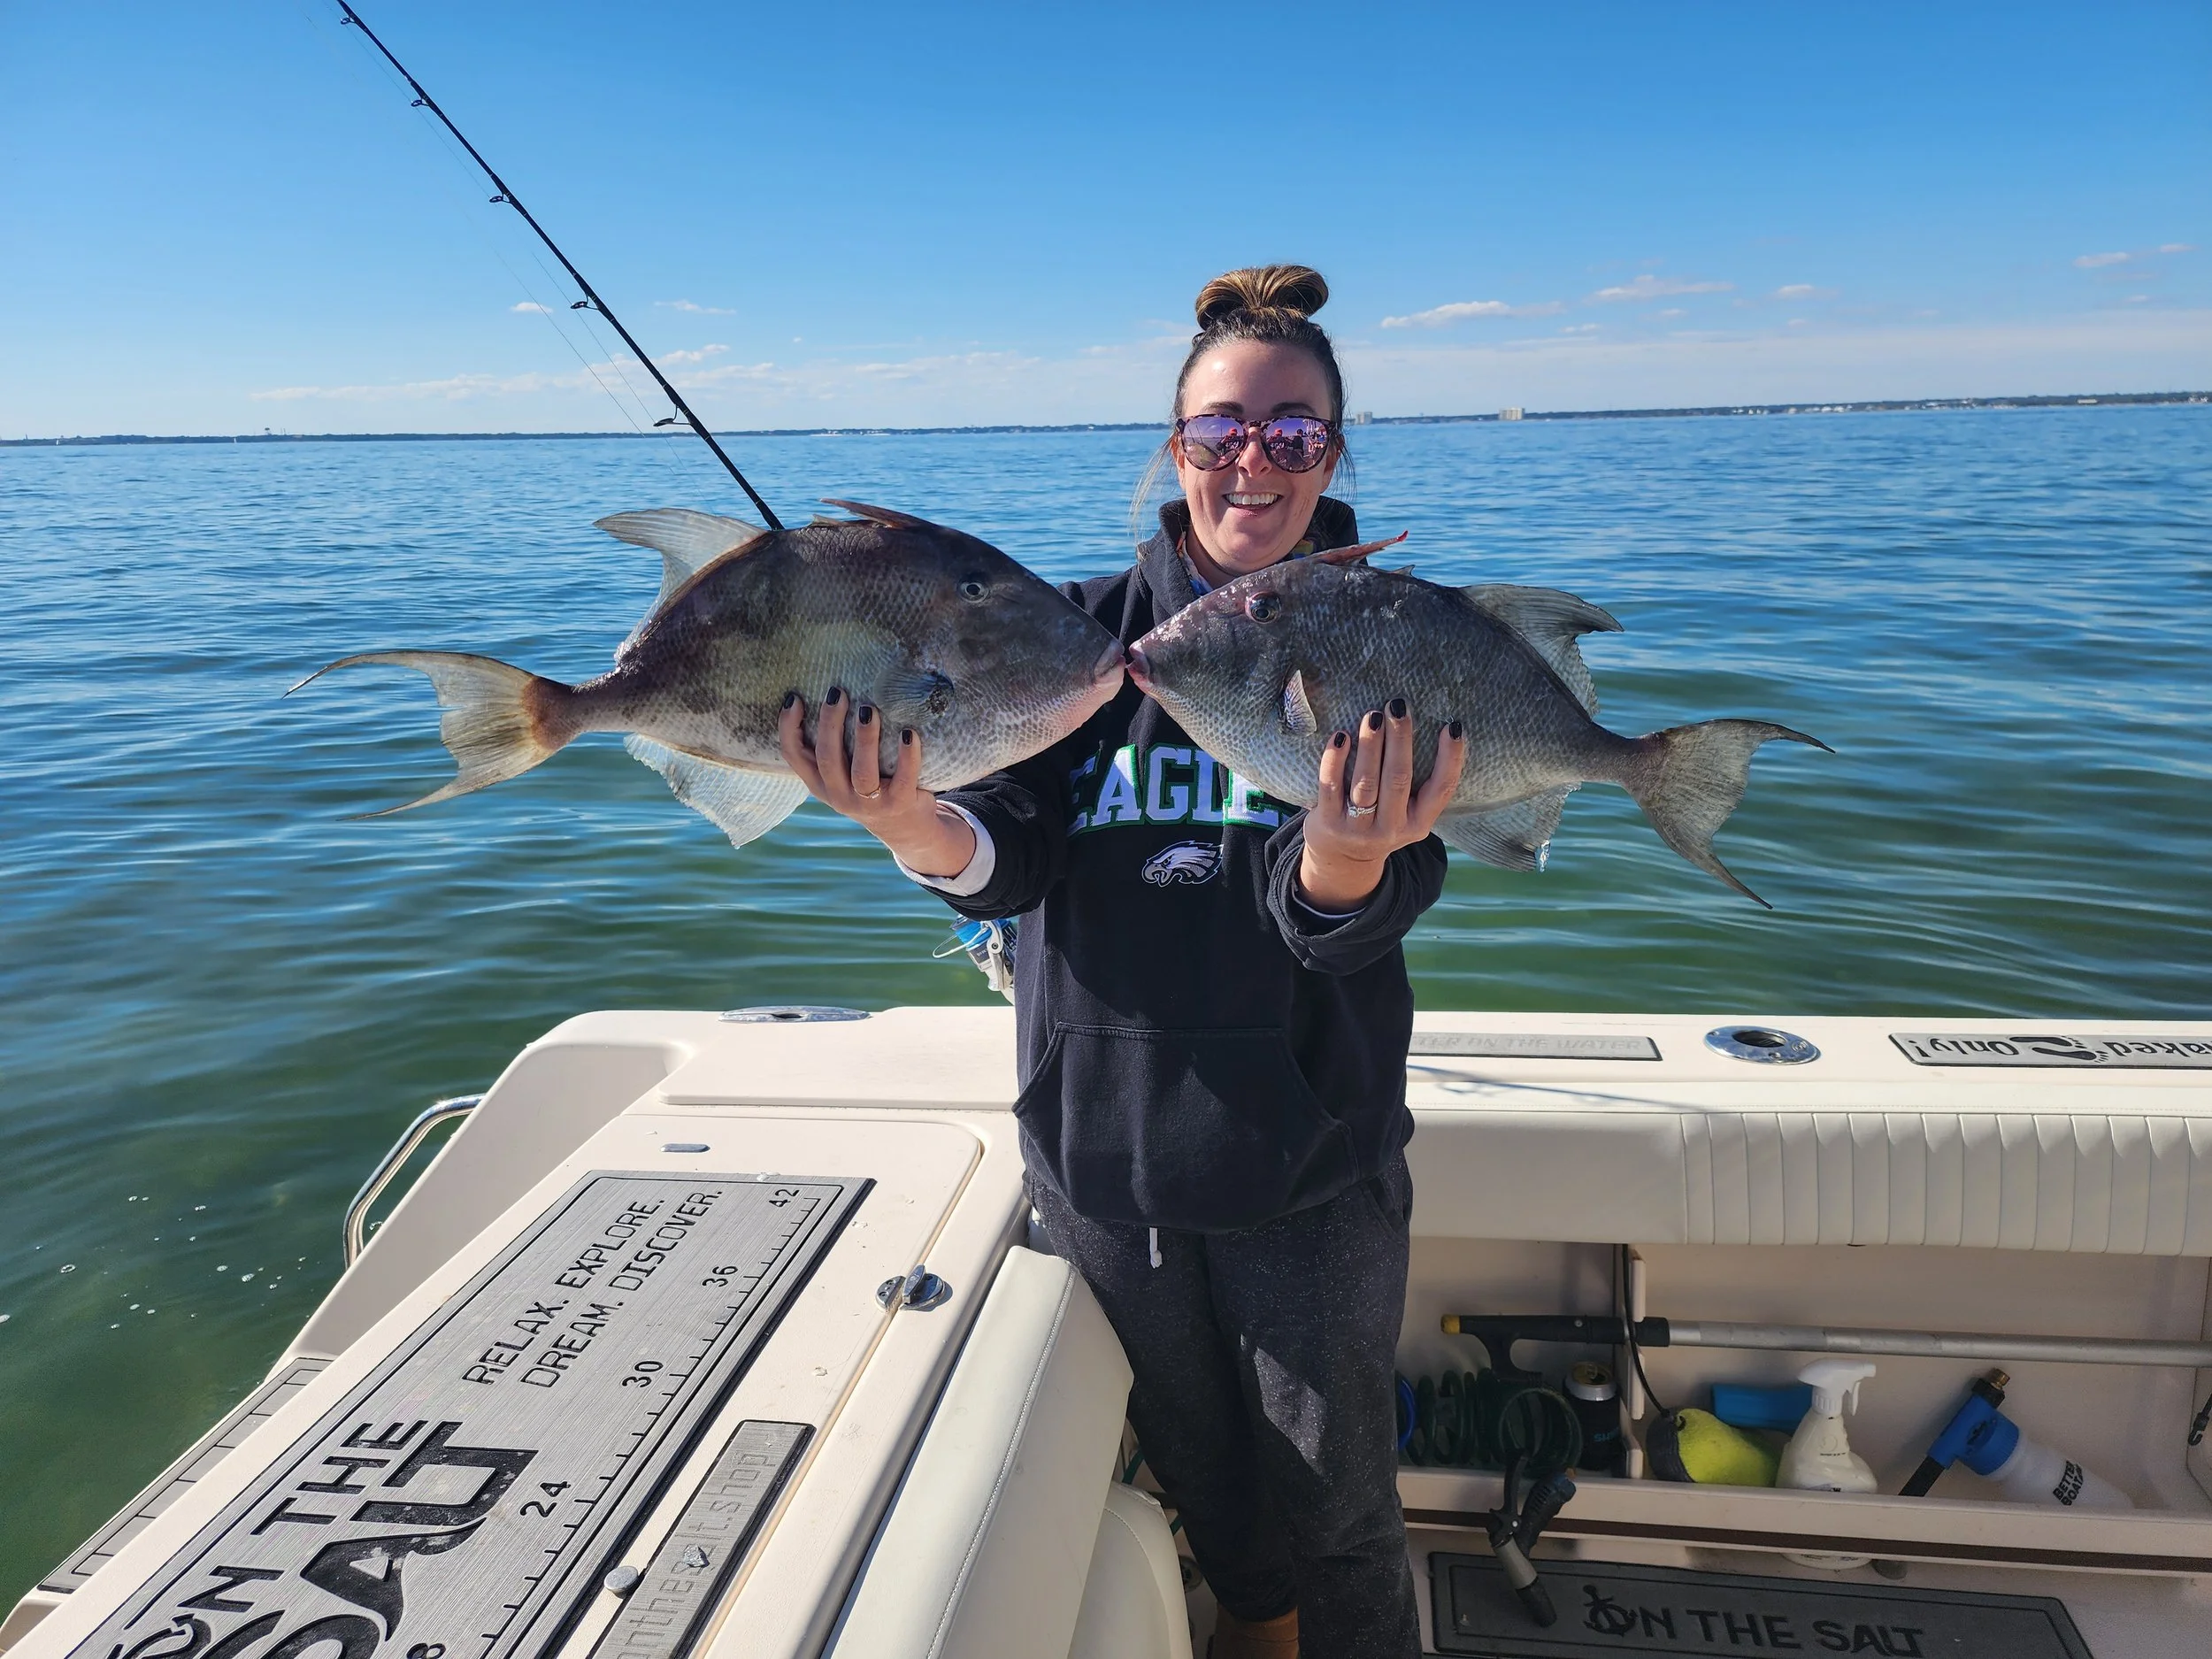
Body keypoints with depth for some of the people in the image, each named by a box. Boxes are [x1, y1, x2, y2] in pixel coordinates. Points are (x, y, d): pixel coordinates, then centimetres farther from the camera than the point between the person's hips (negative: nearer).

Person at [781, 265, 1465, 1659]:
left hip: (1310, 1157, -2)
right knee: (1194, 1464, 25)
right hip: (1104, 1143, 3)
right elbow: (1009, 858, -11)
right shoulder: (1079, 629, -2)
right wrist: (914, 826, -33)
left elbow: (1348, 921, -17)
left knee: (1335, 1495, 13)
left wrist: (1343, 854, -41)